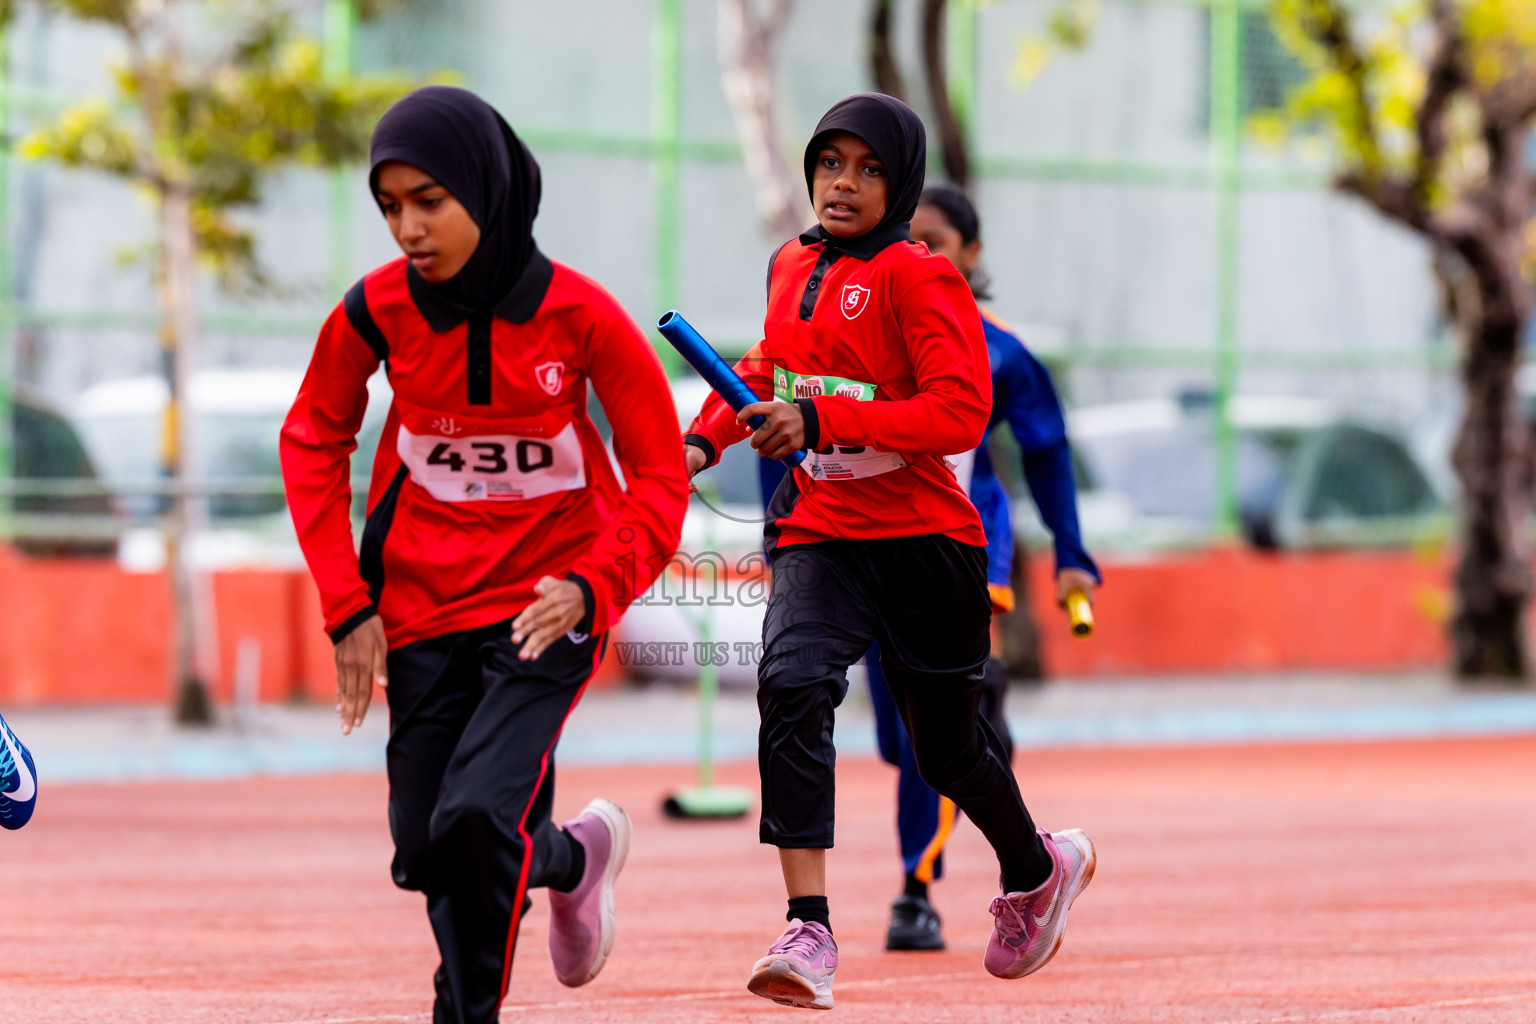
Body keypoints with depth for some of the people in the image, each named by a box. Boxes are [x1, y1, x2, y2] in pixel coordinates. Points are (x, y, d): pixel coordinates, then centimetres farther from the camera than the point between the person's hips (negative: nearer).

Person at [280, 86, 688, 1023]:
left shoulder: (580, 315, -14)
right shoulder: (376, 312, -8)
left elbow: (660, 476, -6)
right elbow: (313, 444, 9)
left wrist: (591, 587, -21)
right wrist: (348, 604, 2)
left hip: (548, 606, -4)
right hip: (423, 611, 4)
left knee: (475, 817, -21)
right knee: (426, 855, 6)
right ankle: (571, 858, 37)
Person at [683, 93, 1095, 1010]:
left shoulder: (918, 277, -11)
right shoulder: (791, 267, 10)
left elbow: (962, 412, -21)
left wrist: (821, 420, -26)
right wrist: (708, 436, 12)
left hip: (922, 536, -4)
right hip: (818, 534, 4)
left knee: (948, 747, 11)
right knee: (792, 684, -25)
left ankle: (1040, 869, 45)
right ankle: (809, 934, -30)